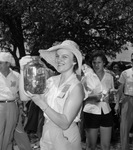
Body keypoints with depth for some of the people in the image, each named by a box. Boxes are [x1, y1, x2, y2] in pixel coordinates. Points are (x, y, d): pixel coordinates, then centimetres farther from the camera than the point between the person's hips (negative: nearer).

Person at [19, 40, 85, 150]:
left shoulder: (76, 87, -18)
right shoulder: (52, 80, -1)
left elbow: (65, 123, -24)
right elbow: (24, 97, -8)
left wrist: (42, 104, -33)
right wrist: (23, 70, -16)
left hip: (65, 138, -6)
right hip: (46, 133, 6)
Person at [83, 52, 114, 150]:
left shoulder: (109, 76, 5)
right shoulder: (87, 76, -7)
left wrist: (109, 95, -3)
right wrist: (94, 96, -21)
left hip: (106, 112, 4)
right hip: (91, 112, -3)